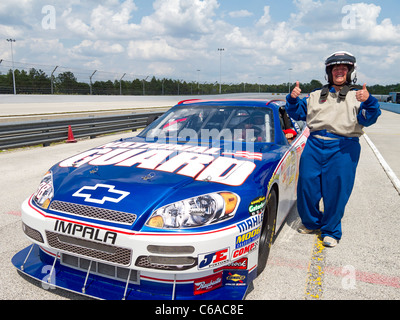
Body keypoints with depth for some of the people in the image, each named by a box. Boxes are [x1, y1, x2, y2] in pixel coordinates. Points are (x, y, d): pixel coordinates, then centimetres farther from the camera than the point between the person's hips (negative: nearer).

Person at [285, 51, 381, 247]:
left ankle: (331, 231, 18)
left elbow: (367, 119, -5)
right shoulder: (316, 96, 19)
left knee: (336, 192, 0)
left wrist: (368, 102, -24)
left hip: (343, 149, -2)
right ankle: (311, 222, 29)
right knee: (307, 186, 5)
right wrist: (293, 99, -1)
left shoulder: (357, 97, 10)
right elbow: (297, 113, 17)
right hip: (314, 145, 3)